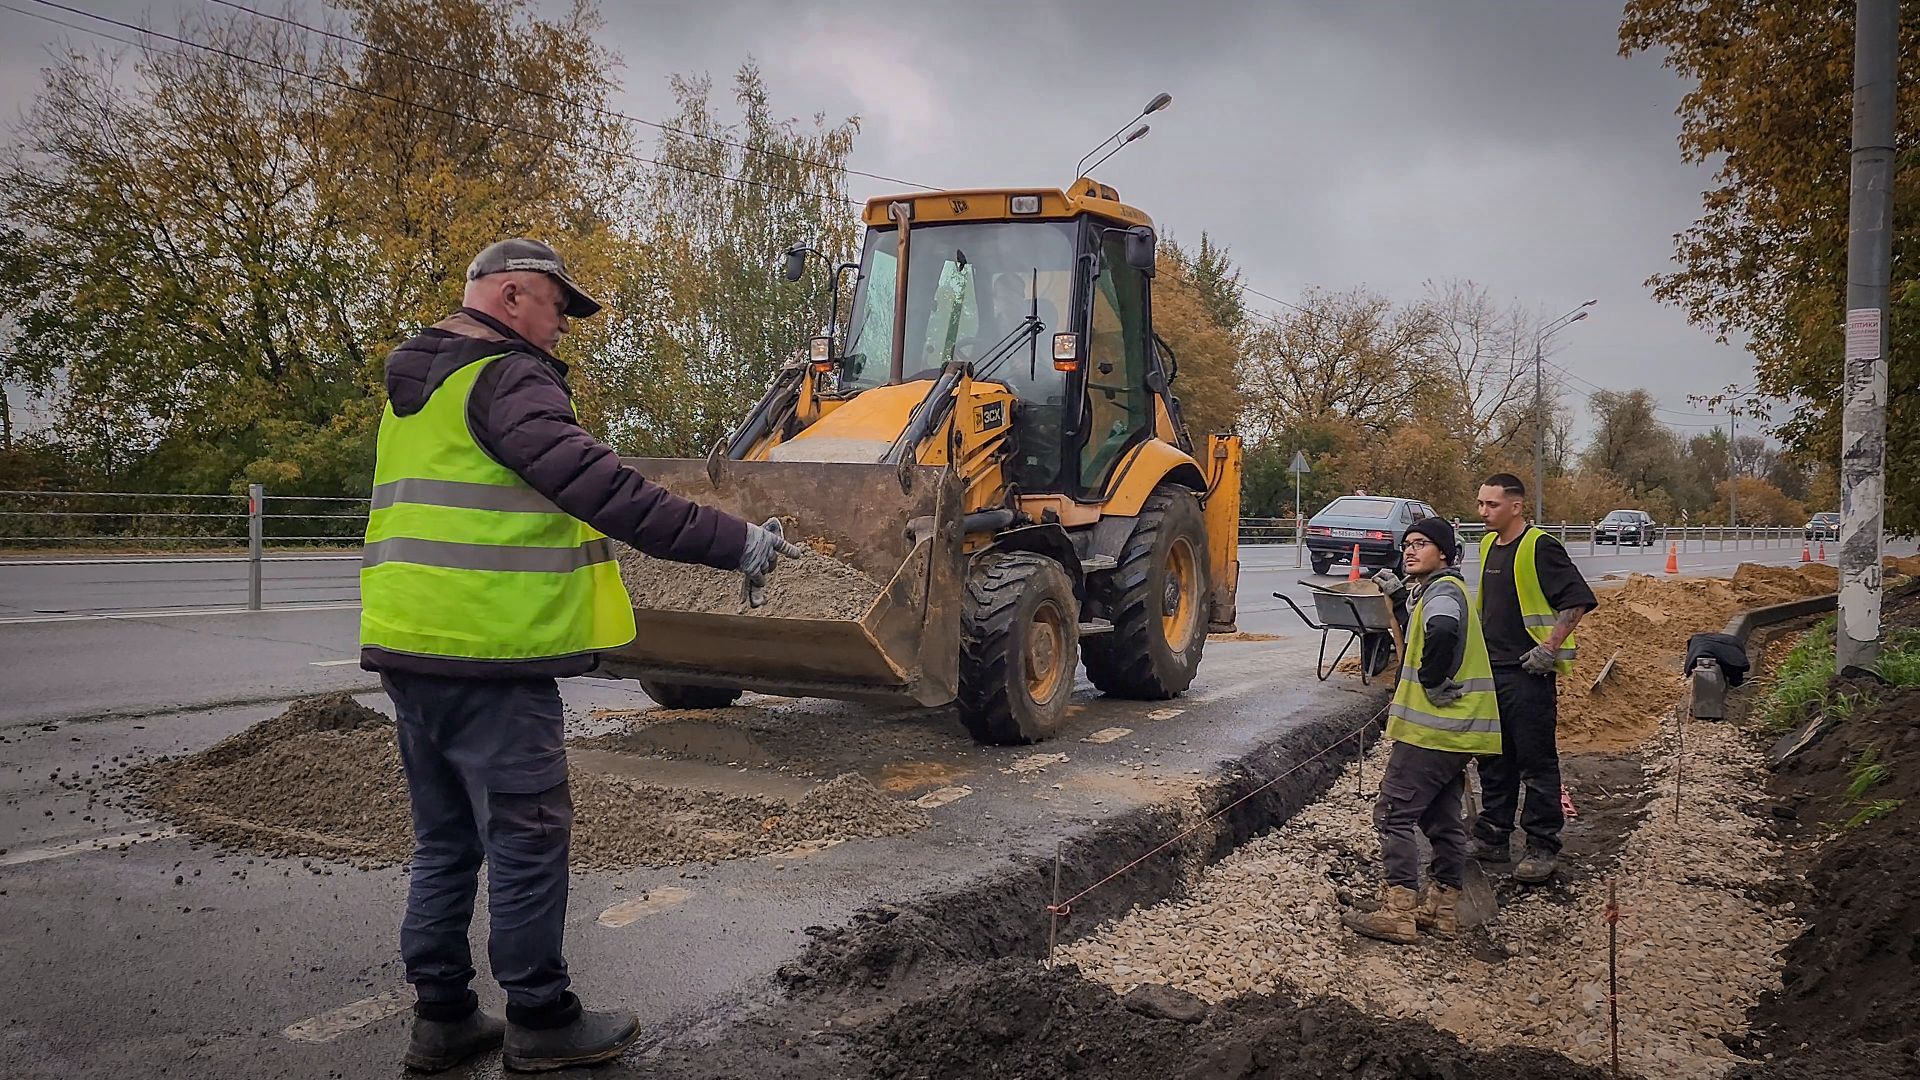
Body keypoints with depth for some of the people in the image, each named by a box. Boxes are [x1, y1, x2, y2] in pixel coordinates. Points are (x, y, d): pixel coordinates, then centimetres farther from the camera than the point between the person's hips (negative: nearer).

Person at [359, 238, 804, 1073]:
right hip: (489, 657, -10)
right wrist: (732, 542, -24)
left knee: (445, 840, 17)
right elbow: (596, 484, -24)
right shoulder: (506, 379, -13)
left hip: (410, 645, 10)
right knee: (526, 839, 2)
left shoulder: (418, 385, 18)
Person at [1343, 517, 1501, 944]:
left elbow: (1443, 630, -36)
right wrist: (1402, 700, 19)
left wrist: (1433, 681, -23)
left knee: (1395, 814, -6)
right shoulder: (1442, 590, 20)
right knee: (1443, 818, 14)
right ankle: (1444, 909, 22)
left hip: (1431, 729, -10)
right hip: (1455, 730, 10)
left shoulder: (1442, 590, -13)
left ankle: (1398, 913, -7)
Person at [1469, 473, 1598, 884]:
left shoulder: (1539, 548, -13)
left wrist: (1550, 647, -20)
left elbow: (1579, 599, -16)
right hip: (1490, 670, 8)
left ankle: (1542, 848, 8)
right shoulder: (1489, 545, 12)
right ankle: (1492, 838, 25)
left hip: (1528, 674, -8)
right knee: (1494, 760, 15)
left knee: (1536, 761, 0)